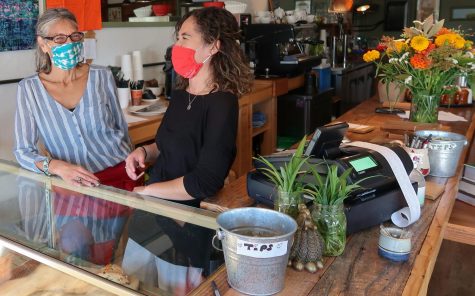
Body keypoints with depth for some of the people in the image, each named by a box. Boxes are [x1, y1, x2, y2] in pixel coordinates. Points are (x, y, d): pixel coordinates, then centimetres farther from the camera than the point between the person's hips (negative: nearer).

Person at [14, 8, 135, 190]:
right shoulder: (29, 89, -1)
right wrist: (56, 166, -22)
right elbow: (23, 151, -4)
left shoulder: (102, 77, 0)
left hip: (119, 176, 1)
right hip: (71, 184, 0)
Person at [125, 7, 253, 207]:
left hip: (190, 212, -6)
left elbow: (205, 182, -23)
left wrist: (145, 191, -14)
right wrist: (144, 151, 1)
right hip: (157, 202, 7)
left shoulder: (221, 104, -17)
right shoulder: (179, 94, 5)